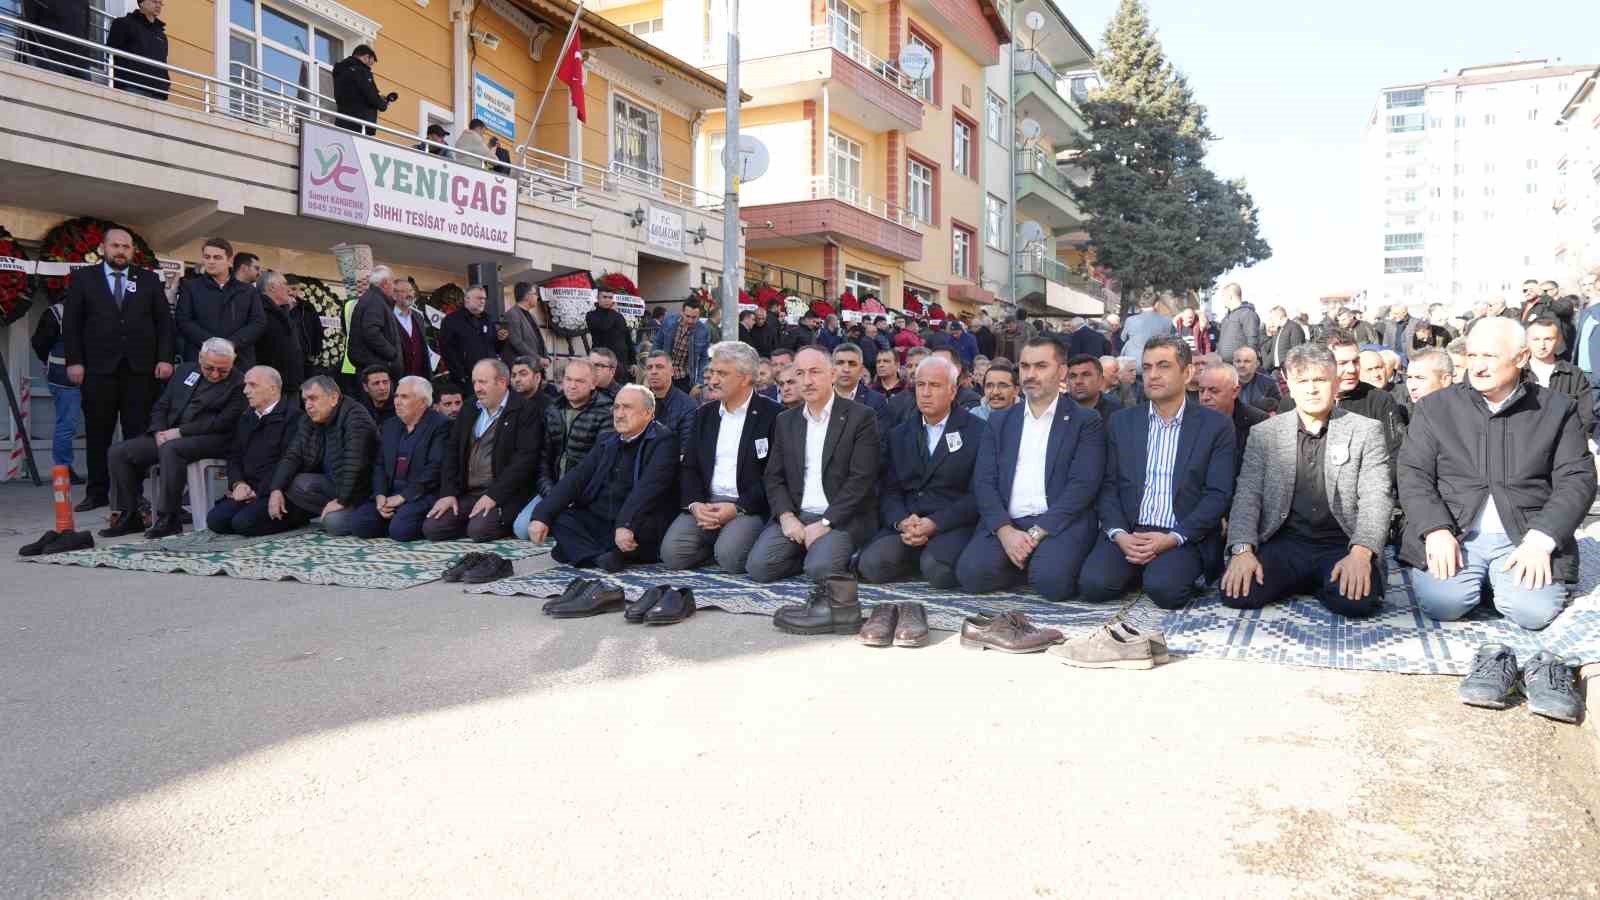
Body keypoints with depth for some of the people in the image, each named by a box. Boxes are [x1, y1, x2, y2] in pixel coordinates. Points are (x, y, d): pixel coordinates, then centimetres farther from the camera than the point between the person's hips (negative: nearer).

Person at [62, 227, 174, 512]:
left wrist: (164, 358, -3)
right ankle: (97, 492, 12)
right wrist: (74, 361, -4)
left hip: (140, 368, 0)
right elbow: (71, 323, 5)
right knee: (98, 433, 5)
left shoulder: (149, 280, 11)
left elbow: (164, 322, 7)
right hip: (99, 367, 0)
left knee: (138, 432, 0)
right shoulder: (83, 278, 9)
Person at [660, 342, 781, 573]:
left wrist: (738, 508, -16)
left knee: (729, 557, -30)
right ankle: (714, 544, 10)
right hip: (704, 504, 5)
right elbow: (689, 467, 12)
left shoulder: (773, 415, -3)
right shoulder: (703, 414, 16)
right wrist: (695, 504, -7)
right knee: (671, 553, -18)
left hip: (749, 506, -4)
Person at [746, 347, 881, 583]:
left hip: (840, 518, -4)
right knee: (758, 566, -18)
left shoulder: (860, 417, -3)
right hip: (795, 516, 4)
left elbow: (861, 478, -10)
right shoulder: (785, 421, 14)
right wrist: (787, 516, -8)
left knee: (820, 569, -30)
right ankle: (814, 554, 6)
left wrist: (825, 523, -16)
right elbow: (774, 477, 11)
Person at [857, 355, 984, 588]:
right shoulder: (898, 435, 18)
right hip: (906, 523, 4)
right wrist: (902, 522, -12)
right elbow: (889, 490, 10)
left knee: (936, 570, -34)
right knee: (871, 564, -25)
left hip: (952, 525, -4)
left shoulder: (978, 431, 2)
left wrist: (935, 523, -17)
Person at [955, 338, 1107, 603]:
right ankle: (1031, 566, 2)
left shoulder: (1086, 422, 7)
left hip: (1059, 523, -3)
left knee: (1051, 580, -32)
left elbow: (1083, 485, -6)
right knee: (971, 573, -24)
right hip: (1005, 523, 3)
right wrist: (1005, 530, -11)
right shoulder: (999, 421, 17)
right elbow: (983, 481, 7)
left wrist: (1037, 532, -15)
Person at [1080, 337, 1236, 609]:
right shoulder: (1120, 422, 12)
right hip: (1127, 532, 3)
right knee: (1093, 583, -24)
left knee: (1164, 588, -31)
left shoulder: (1216, 425, 3)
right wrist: (1119, 534, -11)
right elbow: (1108, 485, 7)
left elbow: (1218, 494, -2)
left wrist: (1173, 538, -14)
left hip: (1184, 536, -2)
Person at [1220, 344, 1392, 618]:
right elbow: (1248, 495, 3)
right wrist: (1242, 550, -16)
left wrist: (1360, 553, -21)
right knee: (1237, 591, -26)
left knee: (1356, 599, -33)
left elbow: (1376, 498, -3)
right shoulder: (1264, 433, 11)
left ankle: (1324, 585, 3)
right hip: (1285, 543, 1)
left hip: (1342, 545, -1)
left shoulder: (1366, 431, 7)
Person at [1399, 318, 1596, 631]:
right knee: (1443, 604, -24)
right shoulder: (1436, 407, 6)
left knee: (1534, 612, -24)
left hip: (1526, 535, 0)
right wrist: (1436, 531, -16)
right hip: (1452, 532, 0)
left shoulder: (1558, 408, 6)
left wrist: (1540, 540, -15)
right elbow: (1414, 474, 0)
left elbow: (1576, 479, 0)